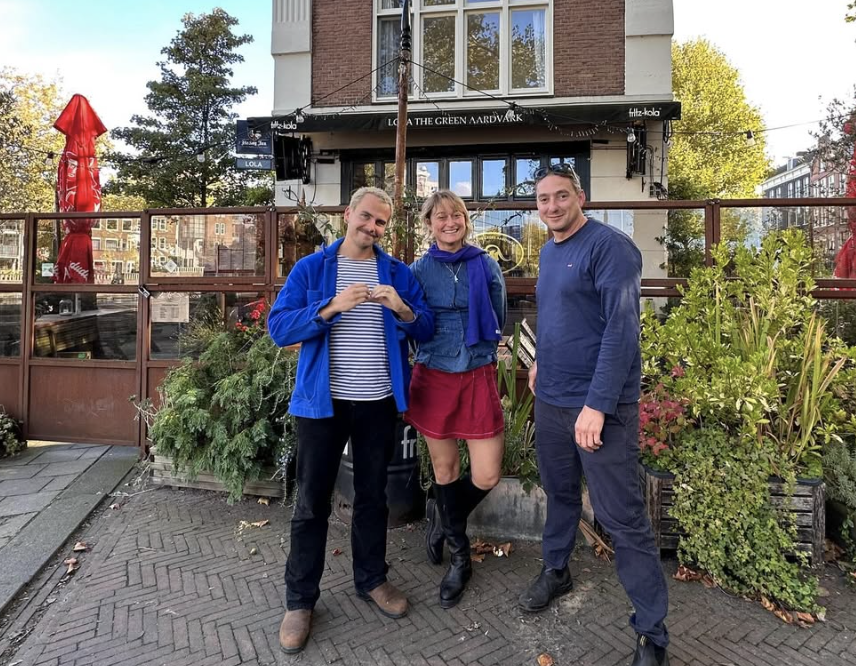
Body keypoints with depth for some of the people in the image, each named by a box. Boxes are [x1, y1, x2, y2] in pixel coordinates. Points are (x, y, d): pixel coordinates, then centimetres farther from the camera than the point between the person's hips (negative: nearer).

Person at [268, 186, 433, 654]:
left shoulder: (399, 273, 6)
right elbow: (279, 327, -10)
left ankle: (371, 580, 35)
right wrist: (332, 307, -23)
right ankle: (299, 600, 22)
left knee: (373, 495, 16)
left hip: (379, 403, 2)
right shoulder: (310, 269, 0)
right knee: (312, 501, 6)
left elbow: (426, 330, 1)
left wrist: (402, 309, -19)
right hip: (322, 401, -2)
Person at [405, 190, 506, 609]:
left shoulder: (486, 266, 3)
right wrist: (445, 350, -1)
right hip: (433, 378, 0)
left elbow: (499, 323, 9)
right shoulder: (419, 270, 2)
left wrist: (474, 351, 6)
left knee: (486, 477, -1)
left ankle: (443, 516, 32)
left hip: (478, 378, 0)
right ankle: (459, 556, 33)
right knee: (444, 469, 11)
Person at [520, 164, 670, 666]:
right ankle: (556, 571, 43)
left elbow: (622, 330, -20)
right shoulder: (549, 252, 12)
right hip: (550, 400, 8)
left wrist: (597, 404, -23)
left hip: (600, 406, -7)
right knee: (560, 492, 21)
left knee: (623, 519, -1)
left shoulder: (610, 246, -13)